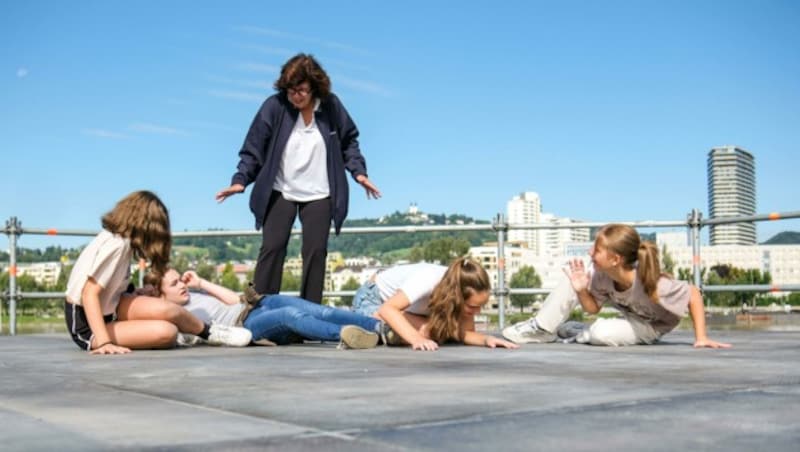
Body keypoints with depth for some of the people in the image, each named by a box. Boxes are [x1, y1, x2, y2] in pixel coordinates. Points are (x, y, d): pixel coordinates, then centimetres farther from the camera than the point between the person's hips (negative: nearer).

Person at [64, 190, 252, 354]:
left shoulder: (120, 239, 1)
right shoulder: (117, 244, -23)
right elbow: (89, 294, -27)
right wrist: (103, 343, -34)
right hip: (88, 326, -8)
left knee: (164, 311, -18)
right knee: (166, 332, -24)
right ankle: (209, 333, 1)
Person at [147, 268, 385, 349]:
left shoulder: (193, 293, 26)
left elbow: (234, 299, 16)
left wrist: (201, 283, 14)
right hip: (244, 325, -7)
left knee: (322, 312, -19)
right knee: (292, 315, -37)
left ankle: (380, 326, -30)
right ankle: (344, 335, -59)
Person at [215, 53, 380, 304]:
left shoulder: (331, 106, -6)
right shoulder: (274, 106, -13)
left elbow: (348, 141, 8)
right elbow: (253, 147, -9)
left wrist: (358, 171, -3)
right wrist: (240, 179, -21)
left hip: (318, 194, 2)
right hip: (280, 191, -1)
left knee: (315, 251, 3)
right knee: (272, 248, -5)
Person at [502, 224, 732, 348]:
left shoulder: (651, 284, -41)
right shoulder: (602, 275, -25)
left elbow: (694, 294, -30)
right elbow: (592, 307, -10)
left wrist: (701, 337, -32)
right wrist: (581, 291, -31)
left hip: (651, 326, -5)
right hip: (631, 313, 5)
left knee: (601, 333, -34)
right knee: (574, 281, -13)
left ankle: (573, 332, 1)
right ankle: (540, 329, -1)